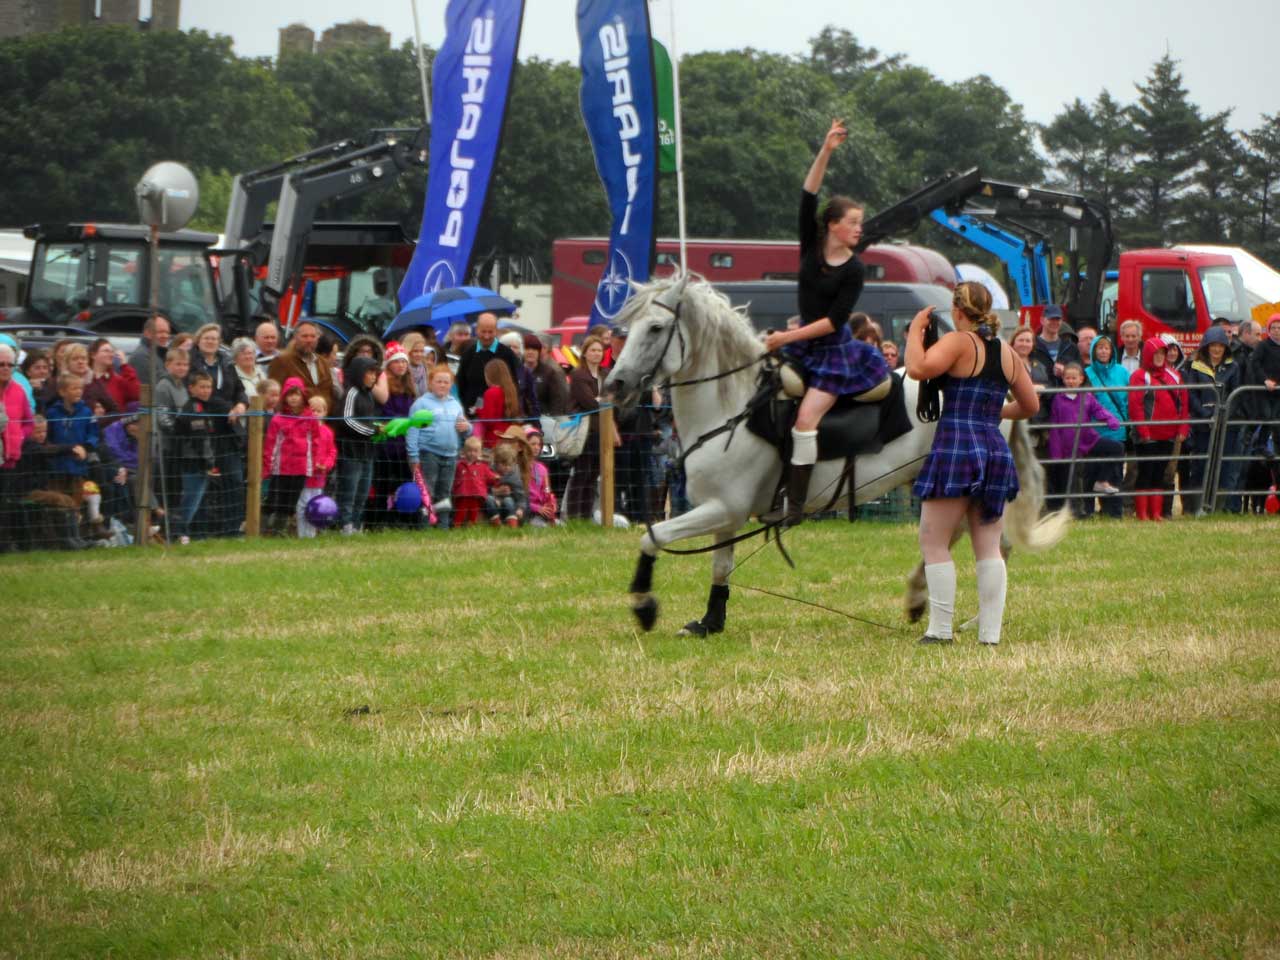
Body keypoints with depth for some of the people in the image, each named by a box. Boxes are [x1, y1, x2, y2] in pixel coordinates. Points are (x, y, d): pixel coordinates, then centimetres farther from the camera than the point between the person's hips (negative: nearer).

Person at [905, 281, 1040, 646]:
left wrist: (915, 330, -7)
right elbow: (1031, 406, 19)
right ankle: (990, 632, 5)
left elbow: (918, 368, -23)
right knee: (989, 548, 8)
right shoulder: (1008, 353, 12)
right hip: (996, 449, 6)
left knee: (934, 543, 2)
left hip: (956, 448, -6)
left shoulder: (958, 342, -7)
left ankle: (940, 629, -3)